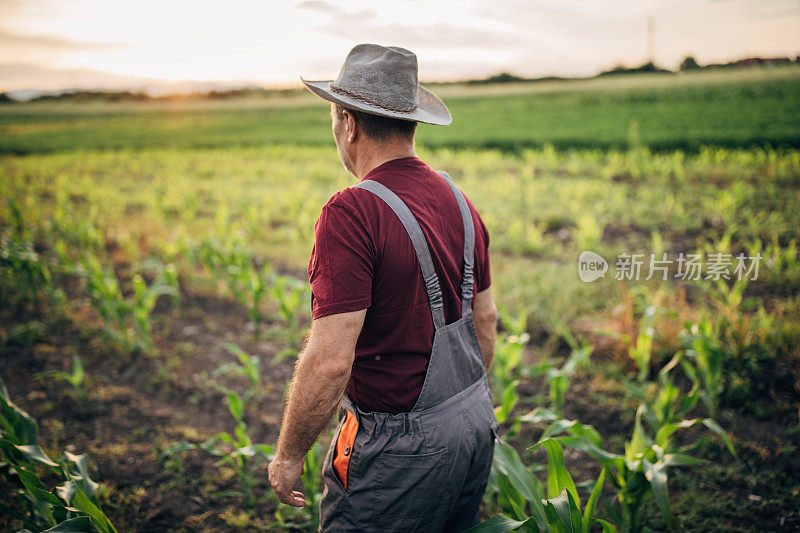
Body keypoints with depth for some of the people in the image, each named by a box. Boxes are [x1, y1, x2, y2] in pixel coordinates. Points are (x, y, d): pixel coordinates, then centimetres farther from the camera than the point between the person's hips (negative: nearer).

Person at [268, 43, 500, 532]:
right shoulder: (457, 200, 4)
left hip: (402, 446, -8)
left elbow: (330, 360, -26)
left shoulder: (352, 214, -22)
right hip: (476, 426, 8)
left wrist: (289, 454, -10)